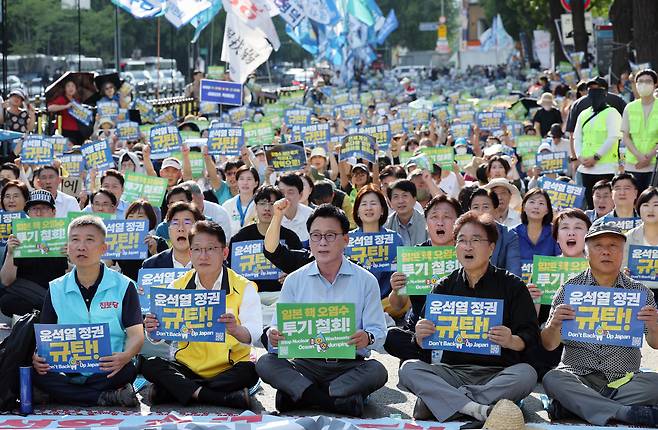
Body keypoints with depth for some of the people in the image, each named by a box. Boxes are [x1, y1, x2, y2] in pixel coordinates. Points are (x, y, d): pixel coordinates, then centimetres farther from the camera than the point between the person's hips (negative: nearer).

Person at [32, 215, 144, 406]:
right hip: (67, 372, 3)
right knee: (36, 373, -28)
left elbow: (136, 335, -1)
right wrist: (37, 357, -14)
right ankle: (108, 397, -22)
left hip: (108, 373, -3)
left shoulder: (123, 286, 6)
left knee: (127, 370, -35)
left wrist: (125, 357, -24)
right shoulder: (56, 289, 13)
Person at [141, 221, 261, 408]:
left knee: (249, 371, -33)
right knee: (150, 366, -23)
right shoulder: (177, 287, 7)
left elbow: (254, 334, -17)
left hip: (228, 369, -2)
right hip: (187, 368, 3)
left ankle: (174, 390, -24)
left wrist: (235, 330, -40)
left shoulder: (244, 288, -3)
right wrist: (153, 330, -24)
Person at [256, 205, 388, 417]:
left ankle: (298, 395, -29)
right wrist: (273, 337, -20)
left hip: (349, 365, -1)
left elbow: (378, 331, -1)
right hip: (305, 364, 2)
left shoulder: (365, 281, 4)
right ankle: (338, 399, -31)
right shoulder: (294, 281, 10)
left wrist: (367, 338, -26)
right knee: (266, 363, -24)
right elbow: (279, 327, 6)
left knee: (377, 371, -32)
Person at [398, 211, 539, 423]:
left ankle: (434, 402, -32)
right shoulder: (445, 286, 12)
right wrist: (420, 336, -14)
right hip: (454, 371, 2)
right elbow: (424, 344, 11)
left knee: (526, 374, -32)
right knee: (409, 369, -21)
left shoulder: (511, 286, 5)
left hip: (498, 372, -2)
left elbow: (531, 336, -1)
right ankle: (477, 409, -38)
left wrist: (511, 341, -24)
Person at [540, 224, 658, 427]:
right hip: (578, 376, -1)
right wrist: (554, 325, -22)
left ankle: (576, 405, -25)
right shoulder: (570, 289, 6)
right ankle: (628, 412, -35)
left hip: (624, 378, 1)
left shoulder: (640, 292, 9)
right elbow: (549, 345, 2)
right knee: (552, 379, -31)